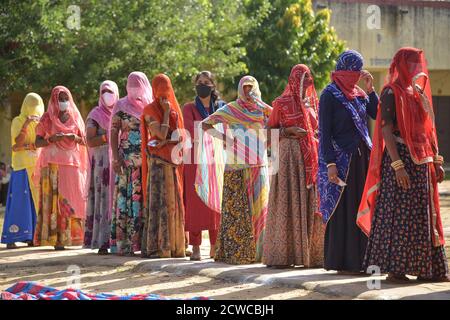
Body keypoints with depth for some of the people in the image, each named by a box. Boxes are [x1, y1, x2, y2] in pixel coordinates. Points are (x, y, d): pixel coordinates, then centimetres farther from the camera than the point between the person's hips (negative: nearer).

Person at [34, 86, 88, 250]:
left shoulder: (75, 118, 13)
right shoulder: (47, 118, 5)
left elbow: (84, 141, 12)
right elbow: (37, 142, 2)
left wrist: (74, 137, -9)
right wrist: (51, 139, -16)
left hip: (72, 164, 3)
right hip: (53, 165, -3)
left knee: (73, 199, -4)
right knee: (55, 199, -9)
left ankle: (71, 236, 0)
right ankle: (56, 238, -12)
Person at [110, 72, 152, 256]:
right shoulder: (121, 106, 4)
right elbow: (114, 133, 1)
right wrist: (116, 158, -10)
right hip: (127, 160, -2)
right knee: (127, 197, -4)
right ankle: (124, 243, -4)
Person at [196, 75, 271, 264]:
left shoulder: (263, 110, 11)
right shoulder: (230, 110, 3)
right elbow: (206, 124, 0)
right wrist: (225, 139, -8)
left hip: (258, 166, 3)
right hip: (236, 167, -3)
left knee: (258, 208, 1)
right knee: (236, 209, -4)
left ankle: (257, 250, 6)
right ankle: (235, 251, -2)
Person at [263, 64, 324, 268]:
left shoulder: (312, 102, 15)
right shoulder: (282, 103, -2)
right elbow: (270, 129, 0)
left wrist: (318, 133, 6)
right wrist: (289, 131, -14)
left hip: (312, 158, 6)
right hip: (290, 155, -6)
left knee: (311, 204, 4)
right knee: (289, 202, -7)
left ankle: (312, 252, 8)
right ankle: (281, 255, -5)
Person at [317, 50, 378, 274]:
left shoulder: (359, 94, 12)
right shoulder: (330, 95, -8)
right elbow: (324, 132, -12)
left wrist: (370, 90, -2)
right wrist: (330, 164, -18)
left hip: (362, 157, 7)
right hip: (342, 159, -7)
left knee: (362, 207, 7)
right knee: (343, 210, -4)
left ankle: (360, 259, 12)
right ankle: (342, 263, 1)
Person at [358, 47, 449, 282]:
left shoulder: (418, 93, 15)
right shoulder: (392, 93, -9)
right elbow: (386, 131, -17)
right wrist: (398, 165, -23)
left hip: (422, 163, 8)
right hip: (401, 159, -8)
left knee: (424, 216, 9)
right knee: (399, 214, -5)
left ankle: (426, 268, 14)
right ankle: (394, 269, -1)